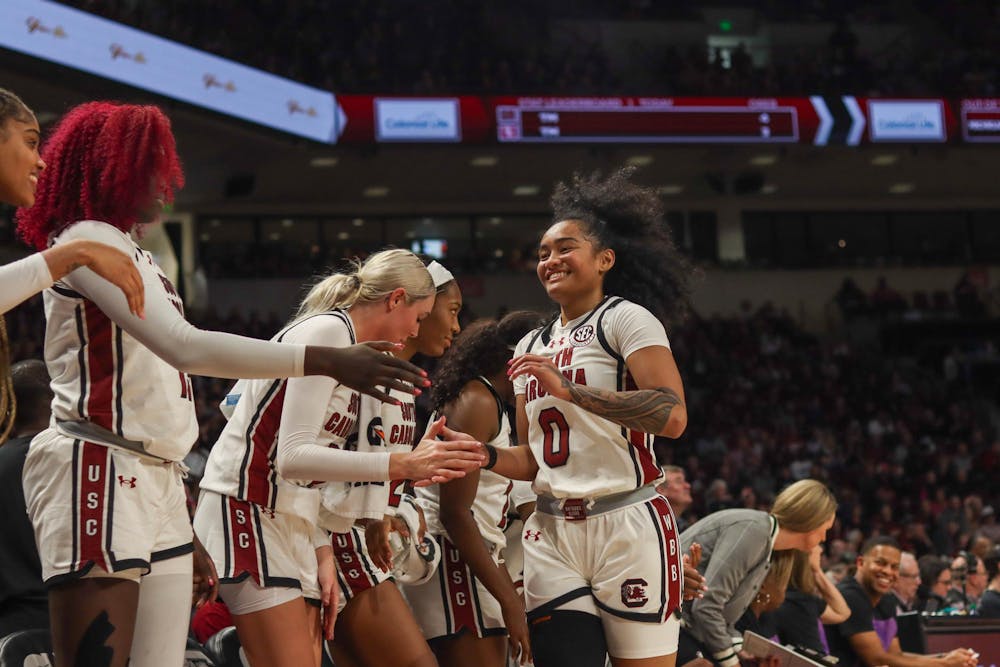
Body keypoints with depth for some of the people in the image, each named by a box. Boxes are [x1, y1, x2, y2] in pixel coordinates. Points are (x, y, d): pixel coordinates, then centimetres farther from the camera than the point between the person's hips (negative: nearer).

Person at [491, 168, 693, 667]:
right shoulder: (531, 348, 18)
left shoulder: (626, 319, -3)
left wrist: (569, 390, -22)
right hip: (552, 534, 6)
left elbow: (672, 416, -18)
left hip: (627, 527, -6)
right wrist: (482, 456, 0)